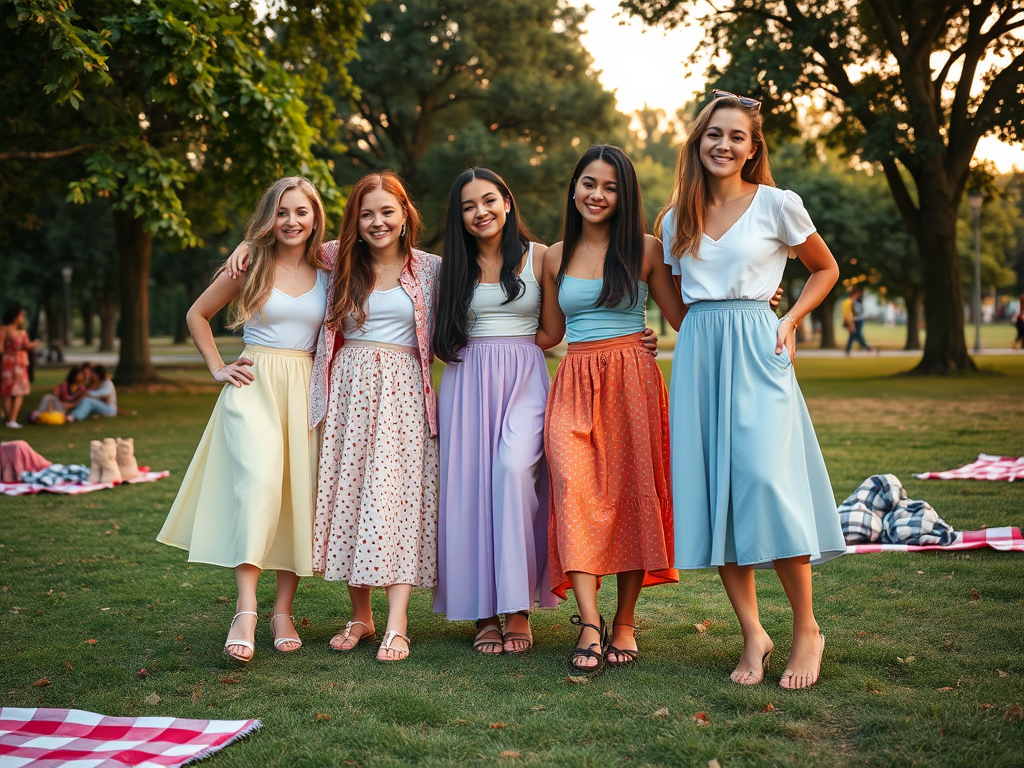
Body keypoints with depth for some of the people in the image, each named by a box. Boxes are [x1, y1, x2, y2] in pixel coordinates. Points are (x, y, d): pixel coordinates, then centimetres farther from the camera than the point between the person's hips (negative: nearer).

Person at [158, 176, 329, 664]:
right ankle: (245, 611, -26)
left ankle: (282, 611, 10)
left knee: (300, 495, 0)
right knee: (259, 481, -23)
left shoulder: (327, 273, 10)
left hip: (306, 389, 3)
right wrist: (218, 368, 5)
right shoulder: (250, 266, 5)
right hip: (255, 386, -3)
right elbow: (197, 315, 14)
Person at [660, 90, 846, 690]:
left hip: (756, 352, -4)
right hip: (698, 356, 4)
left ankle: (807, 628, 2)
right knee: (712, 490, -1)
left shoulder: (777, 205, 2)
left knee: (767, 481, -15)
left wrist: (790, 322, -1)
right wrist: (697, 328, 9)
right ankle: (753, 635, 6)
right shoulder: (677, 217, 13)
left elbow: (826, 269, 12)